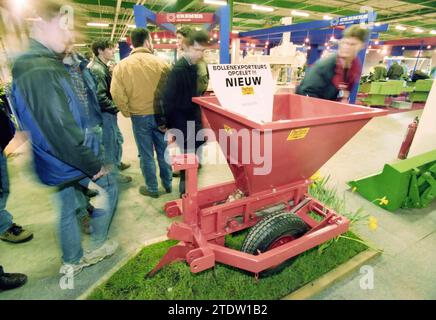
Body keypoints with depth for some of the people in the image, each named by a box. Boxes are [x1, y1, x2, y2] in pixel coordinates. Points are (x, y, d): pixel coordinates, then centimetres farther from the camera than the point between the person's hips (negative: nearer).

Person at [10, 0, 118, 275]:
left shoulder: (30, 67, 10)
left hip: (57, 163, 9)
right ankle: (97, 247, 27)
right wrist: (94, 166, -19)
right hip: (71, 162, -9)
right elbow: (61, 129, -28)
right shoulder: (42, 72, -23)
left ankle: (73, 261, 38)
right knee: (108, 186, 12)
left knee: (68, 209, 19)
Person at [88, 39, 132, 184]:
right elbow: (100, 97, -25)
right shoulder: (97, 70, -19)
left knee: (118, 139, 21)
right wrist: (116, 108, -16)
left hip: (109, 112, 10)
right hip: (104, 113, -10)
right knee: (110, 143, 1)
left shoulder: (102, 67, 13)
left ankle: (117, 164, 39)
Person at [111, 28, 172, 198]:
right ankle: (167, 184, 30)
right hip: (160, 114, 1)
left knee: (146, 154, 10)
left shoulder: (122, 65, -5)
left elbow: (117, 94, -9)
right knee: (163, 151, 15)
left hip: (139, 116, 0)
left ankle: (152, 188, 22)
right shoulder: (161, 62, -7)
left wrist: (127, 112, 6)